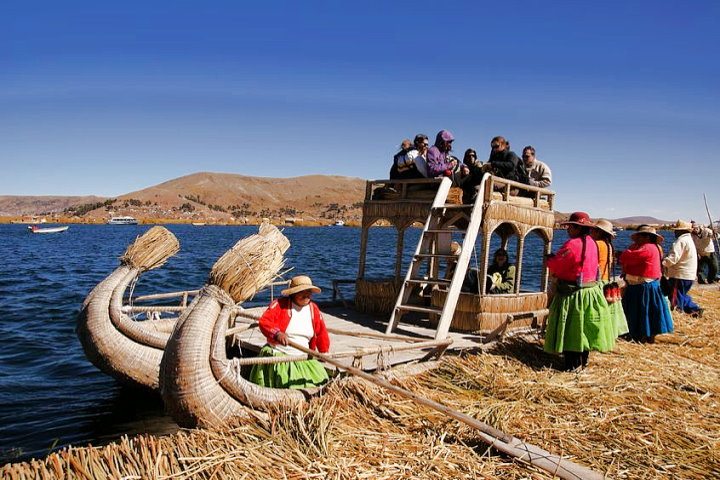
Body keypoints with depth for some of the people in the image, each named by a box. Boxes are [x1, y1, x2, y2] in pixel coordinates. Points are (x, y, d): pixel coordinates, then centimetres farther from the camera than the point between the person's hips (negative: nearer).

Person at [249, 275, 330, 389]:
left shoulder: (313, 309, 7)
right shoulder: (280, 304, -8)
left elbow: (321, 333, 13)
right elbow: (264, 321, -22)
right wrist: (277, 333, -40)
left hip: (303, 359, 4)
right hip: (278, 355, -4)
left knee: (319, 379, -9)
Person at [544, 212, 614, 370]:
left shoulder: (572, 244, -20)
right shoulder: (591, 243, 7)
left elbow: (556, 266, -16)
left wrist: (549, 260, 4)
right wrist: (554, 259, 5)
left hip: (573, 295, -8)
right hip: (590, 291, 9)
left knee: (572, 330, 1)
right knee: (584, 328, 18)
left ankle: (572, 365, 7)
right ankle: (583, 360, 30)